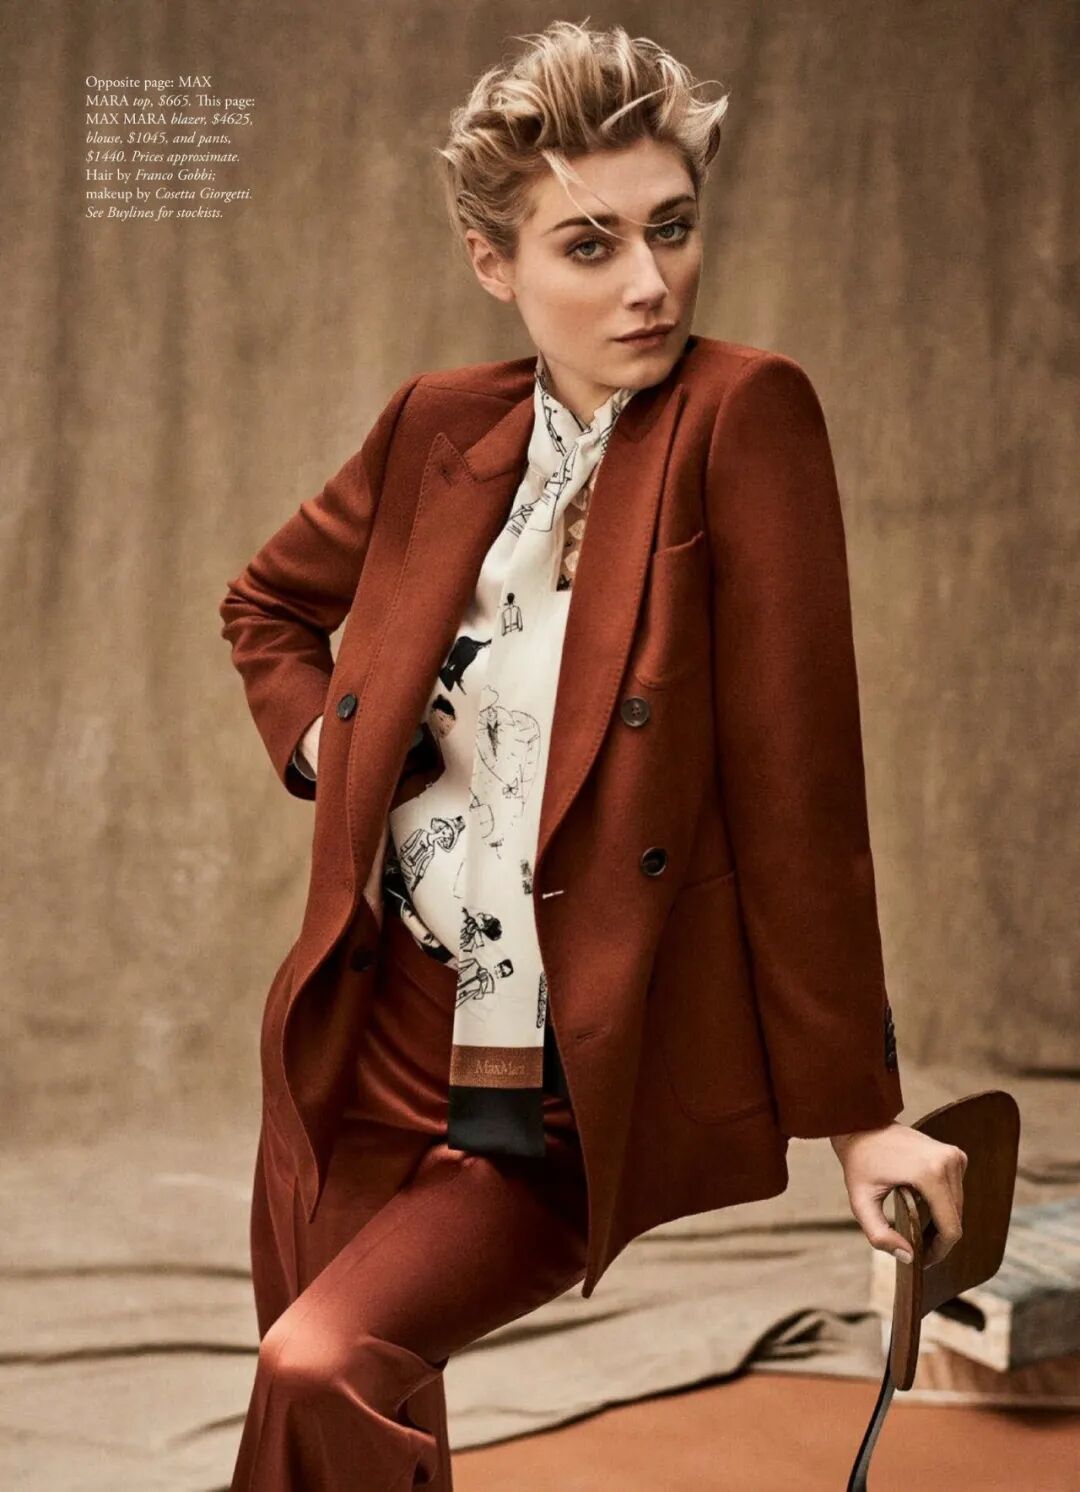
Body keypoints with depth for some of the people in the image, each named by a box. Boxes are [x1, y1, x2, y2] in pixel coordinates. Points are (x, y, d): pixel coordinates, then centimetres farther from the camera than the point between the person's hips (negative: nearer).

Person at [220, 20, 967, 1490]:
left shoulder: (743, 417, -13)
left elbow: (797, 781, -15)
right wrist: (327, 751, 3)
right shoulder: (439, 428, 1)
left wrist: (857, 1106, -12)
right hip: (365, 1060, 5)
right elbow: (268, 605, 21)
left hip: (570, 1112, -5)